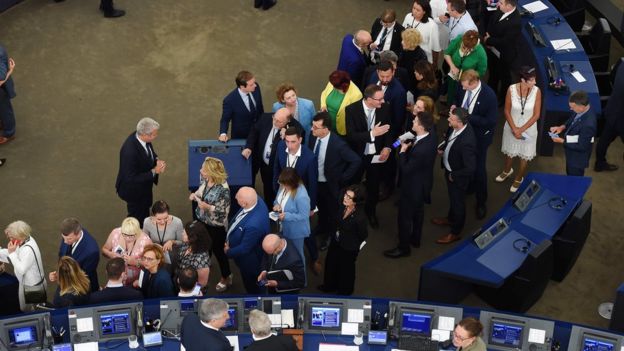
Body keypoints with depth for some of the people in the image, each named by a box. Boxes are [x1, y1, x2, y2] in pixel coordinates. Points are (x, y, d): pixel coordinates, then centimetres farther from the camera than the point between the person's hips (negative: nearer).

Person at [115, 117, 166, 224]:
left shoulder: (140, 137, -16)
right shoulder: (130, 151, -40)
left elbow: (150, 152, 7)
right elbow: (132, 178, -33)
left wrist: (157, 160, -14)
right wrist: (154, 171, -30)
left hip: (144, 186, 8)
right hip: (134, 191, -8)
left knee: (144, 215, 30)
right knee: (137, 219, 17)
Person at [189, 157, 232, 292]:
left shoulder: (223, 188, -33)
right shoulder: (204, 179, -12)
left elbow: (224, 210, -24)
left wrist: (208, 207, -31)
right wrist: (195, 194, -11)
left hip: (216, 225, -6)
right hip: (202, 220, 6)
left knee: (217, 250, 13)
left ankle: (226, 277, 36)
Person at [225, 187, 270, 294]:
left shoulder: (253, 225, -47)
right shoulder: (256, 200, -24)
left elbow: (244, 249, -28)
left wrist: (228, 252, -10)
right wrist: (229, 239, -1)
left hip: (249, 259, -7)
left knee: (252, 287, 24)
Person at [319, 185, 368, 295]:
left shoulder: (359, 217, -36)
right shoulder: (343, 207, -19)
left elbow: (363, 235, -18)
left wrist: (352, 243, -4)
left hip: (348, 248, -6)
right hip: (336, 242, 6)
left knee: (346, 269, 21)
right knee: (330, 264, 28)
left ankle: (344, 292, 50)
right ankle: (330, 285, 56)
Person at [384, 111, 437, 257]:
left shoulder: (421, 150, -40)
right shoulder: (431, 139, -12)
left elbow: (405, 169, -28)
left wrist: (402, 151, -18)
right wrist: (408, 146, -7)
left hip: (413, 186, -9)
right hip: (422, 182, 9)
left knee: (404, 217, 11)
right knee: (418, 211, 28)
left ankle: (403, 247, 29)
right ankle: (415, 239, 49)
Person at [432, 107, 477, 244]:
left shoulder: (467, 141, -41)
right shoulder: (455, 127, -18)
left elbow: (470, 168, -34)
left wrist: (453, 175, -20)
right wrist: (442, 149, -5)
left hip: (458, 177, -7)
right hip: (449, 170, 7)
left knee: (457, 202, 17)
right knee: (452, 197, 31)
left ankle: (455, 232, 40)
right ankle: (451, 219, 58)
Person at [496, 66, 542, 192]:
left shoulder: (536, 91, -21)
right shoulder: (512, 89, -21)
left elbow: (536, 115, -14)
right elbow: (507, 111, -10)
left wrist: (521, 130, -15)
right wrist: (514, 129, -15)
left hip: (528, 128, -1)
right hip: (512, 127, 1)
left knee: (524, 155, 17)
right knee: (509, 151, 24)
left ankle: (519, 178, 42)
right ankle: (507, 170, 54)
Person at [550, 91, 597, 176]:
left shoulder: (588, 124, -39)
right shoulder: (582, 110, -15)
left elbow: (581, 146, -28)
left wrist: (562, 141, -22)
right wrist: (562, 127, -10)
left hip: (577, 158, -8)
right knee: (570, 174, 31)